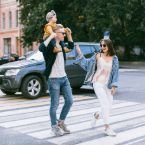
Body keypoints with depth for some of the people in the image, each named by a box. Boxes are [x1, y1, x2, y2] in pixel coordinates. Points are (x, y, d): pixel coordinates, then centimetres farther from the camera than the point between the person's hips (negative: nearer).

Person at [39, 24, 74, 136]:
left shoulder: (61, 44, 10)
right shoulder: (50, 45, -12)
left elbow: (71, 47, 27)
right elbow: (41, 48, -34)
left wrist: (69, 35, 14)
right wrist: (51, 37, -30)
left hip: (64, 77, 8)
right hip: (53, 79, -8)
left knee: (69, 100, 9)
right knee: (55, 105, 1)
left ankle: (61, 122, 26)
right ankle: (54, 127, 17)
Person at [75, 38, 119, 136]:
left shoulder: (114, 58, 3)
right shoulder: (97, 56, -1)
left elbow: (115, 73, 3)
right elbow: (87, 64, 6)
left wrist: (114, 86, -2)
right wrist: (80, 54, -3)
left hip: (108, 85, 3)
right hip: (98, 83, -3)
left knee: (109, 106, 5)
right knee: (105, 104, -12)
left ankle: (97, 115, 36)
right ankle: (107, 127, -3)